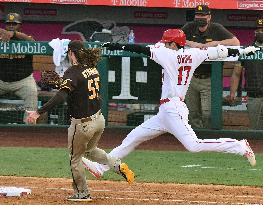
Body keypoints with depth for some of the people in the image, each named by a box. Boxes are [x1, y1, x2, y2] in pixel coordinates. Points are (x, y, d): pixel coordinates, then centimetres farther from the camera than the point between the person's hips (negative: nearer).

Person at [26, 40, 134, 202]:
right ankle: (118, 165, 17)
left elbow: (61, 96, -33)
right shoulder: (92, 68, 3)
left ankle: (82, 193, 24)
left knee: (75, 158, 14)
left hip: (82, 124, -7)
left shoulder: (73, 72, -20)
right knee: (90, 150, 32)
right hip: (99, 120, 8)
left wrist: (38, 112, -37)